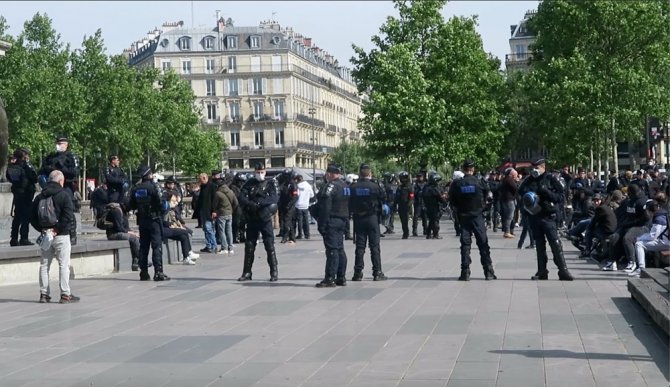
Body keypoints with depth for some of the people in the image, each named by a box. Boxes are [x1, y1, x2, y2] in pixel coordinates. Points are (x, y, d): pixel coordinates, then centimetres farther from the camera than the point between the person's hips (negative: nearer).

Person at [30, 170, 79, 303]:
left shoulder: (40, 197, 8)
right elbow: (69, 217, -19)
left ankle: (44, 294, 11)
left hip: (45, 234, 5)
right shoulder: (64, 195, -8)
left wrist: (42, 228, 3)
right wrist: (59, 229, -13)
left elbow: (32, 217, 7)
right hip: (61, 236, -5)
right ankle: (65, 294, -2)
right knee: (64, 265, -1)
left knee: (44, 265, 11)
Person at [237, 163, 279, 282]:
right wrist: (251, 204, -21)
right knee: (249, 246, 7)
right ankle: (247, 273, 15)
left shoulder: (270, 183, 2)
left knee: (270, 245, -4)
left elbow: (274, 198, -14)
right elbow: (242, 197, -3)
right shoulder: (249, 183, 9)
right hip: (252, 219, 3)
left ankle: (274, 272, 1)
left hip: (265, 219, -3)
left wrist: (260, 203, -25)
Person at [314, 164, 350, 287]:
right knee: (340, 250, 13)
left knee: (332, 250, -10)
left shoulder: (330, 187, -16)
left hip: (332, 221, -9)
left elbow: (325, 207, -20)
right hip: (342, 220, 9)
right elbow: (347, 205, 19)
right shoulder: (344, 186, 14)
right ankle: (341, 278, 16)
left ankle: (330, 279, -10)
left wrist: (322, 225, -19)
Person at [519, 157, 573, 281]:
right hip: (534, 216, 4)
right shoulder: (529, 180, 10)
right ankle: (542, 271, 14)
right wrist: (527, 199, -1)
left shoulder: (550, 179, -1)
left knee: (555, 243, -10)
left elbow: (560, 196, -3)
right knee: (539, 245, 9)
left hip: (547, 216, -4)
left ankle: (563, 271, -10)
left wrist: (547, 193, -19)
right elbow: (520, 193, 20)